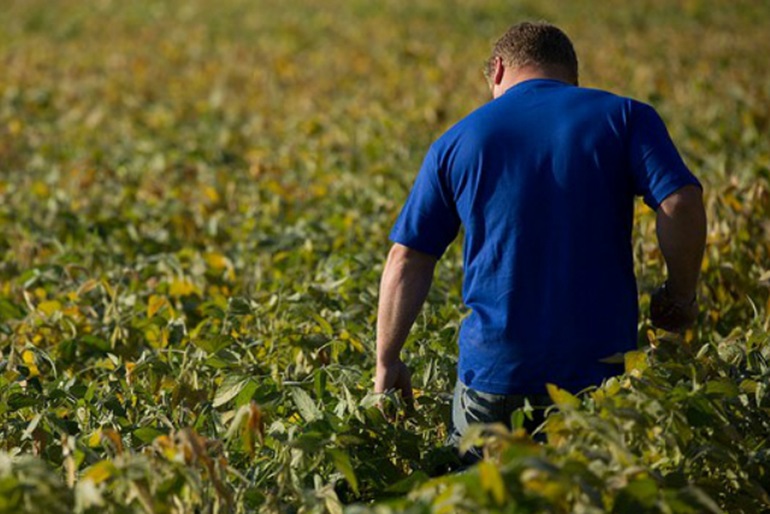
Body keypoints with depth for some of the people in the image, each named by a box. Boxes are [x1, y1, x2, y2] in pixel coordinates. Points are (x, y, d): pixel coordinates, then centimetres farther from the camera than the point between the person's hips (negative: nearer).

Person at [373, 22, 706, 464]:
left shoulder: (456, 143, 9)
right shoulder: (624, 117, 4)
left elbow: (407, 262, 8)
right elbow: (682, 204, -10)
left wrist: (387, 362, 17)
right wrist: (681, 297, 5)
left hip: (495, 375, 1)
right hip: (599, 369, -1)